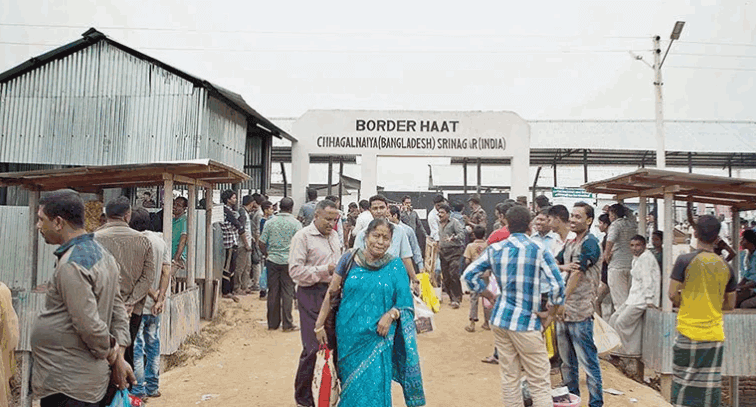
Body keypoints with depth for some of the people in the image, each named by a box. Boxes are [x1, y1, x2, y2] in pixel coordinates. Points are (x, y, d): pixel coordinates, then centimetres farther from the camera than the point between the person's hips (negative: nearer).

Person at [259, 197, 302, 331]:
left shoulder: (270, 222, 1)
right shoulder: (295, 223, -5)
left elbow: (262, 243, 1)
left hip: (272, 261, 2)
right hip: (288, 261, -2)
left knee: (273, 292, 9)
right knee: (287, 292, 4)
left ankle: (272, 323, 16)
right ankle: (287, 324, 7)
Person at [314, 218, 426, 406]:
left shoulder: (395, 266, -2)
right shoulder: (349, 259, -2)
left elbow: (405, 302, 2)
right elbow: (331, 293, 3)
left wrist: (390, 315, -17)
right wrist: (319, 325, 3)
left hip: (378, 337, -1)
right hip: (349, 335, 1)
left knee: (374, 386, 0)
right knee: (351, 384, 13)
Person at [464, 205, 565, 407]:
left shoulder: (494, 249, 3)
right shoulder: (538, 250, -9)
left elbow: (470, 274, 7)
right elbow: (557, 286, -14)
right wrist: (550, 315, -2)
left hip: (499, 319, 5)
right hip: (526, 322, -5)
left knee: (509, 377, 14)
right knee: (540, 383, 3)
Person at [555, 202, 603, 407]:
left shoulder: (590, 243, -12)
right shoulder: (570, 243, 14)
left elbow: (577, 274, -17)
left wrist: (563, 301, -19)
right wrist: (564, 267, -15)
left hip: (580, 313, -8)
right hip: (563, 312, 8)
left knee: (588, 361, -1)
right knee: (567, 361, 18)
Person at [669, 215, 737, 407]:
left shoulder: (685, 260, -8)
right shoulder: (726, 266, 4)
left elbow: (672, 294, -9)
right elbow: (730, 304, 10)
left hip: (689, 332, -3)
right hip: (715, 334, 3)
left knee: (684, 384, 5)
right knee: (710, 388, 7)